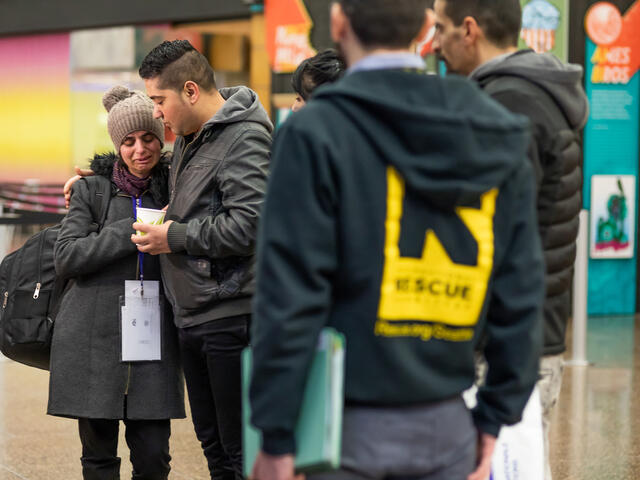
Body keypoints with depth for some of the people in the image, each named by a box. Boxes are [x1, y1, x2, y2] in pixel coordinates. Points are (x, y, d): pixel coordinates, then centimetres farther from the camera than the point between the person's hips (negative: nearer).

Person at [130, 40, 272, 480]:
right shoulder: (189, 138, 16)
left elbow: (248, 225, -24)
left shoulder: (245, 138, -14)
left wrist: (174, 237, -14)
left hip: (232, 316, -10)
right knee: (214, 444, 16)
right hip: (193, 317, 10)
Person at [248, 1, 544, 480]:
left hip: (346, 426, -4)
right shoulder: (498, 138, 6)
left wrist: (276, 435, -8)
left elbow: (290, 295, -13)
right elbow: (523, 289, 6)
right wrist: (494, 417, 12)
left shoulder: (318, 131, -9)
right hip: (445, 427, 5)